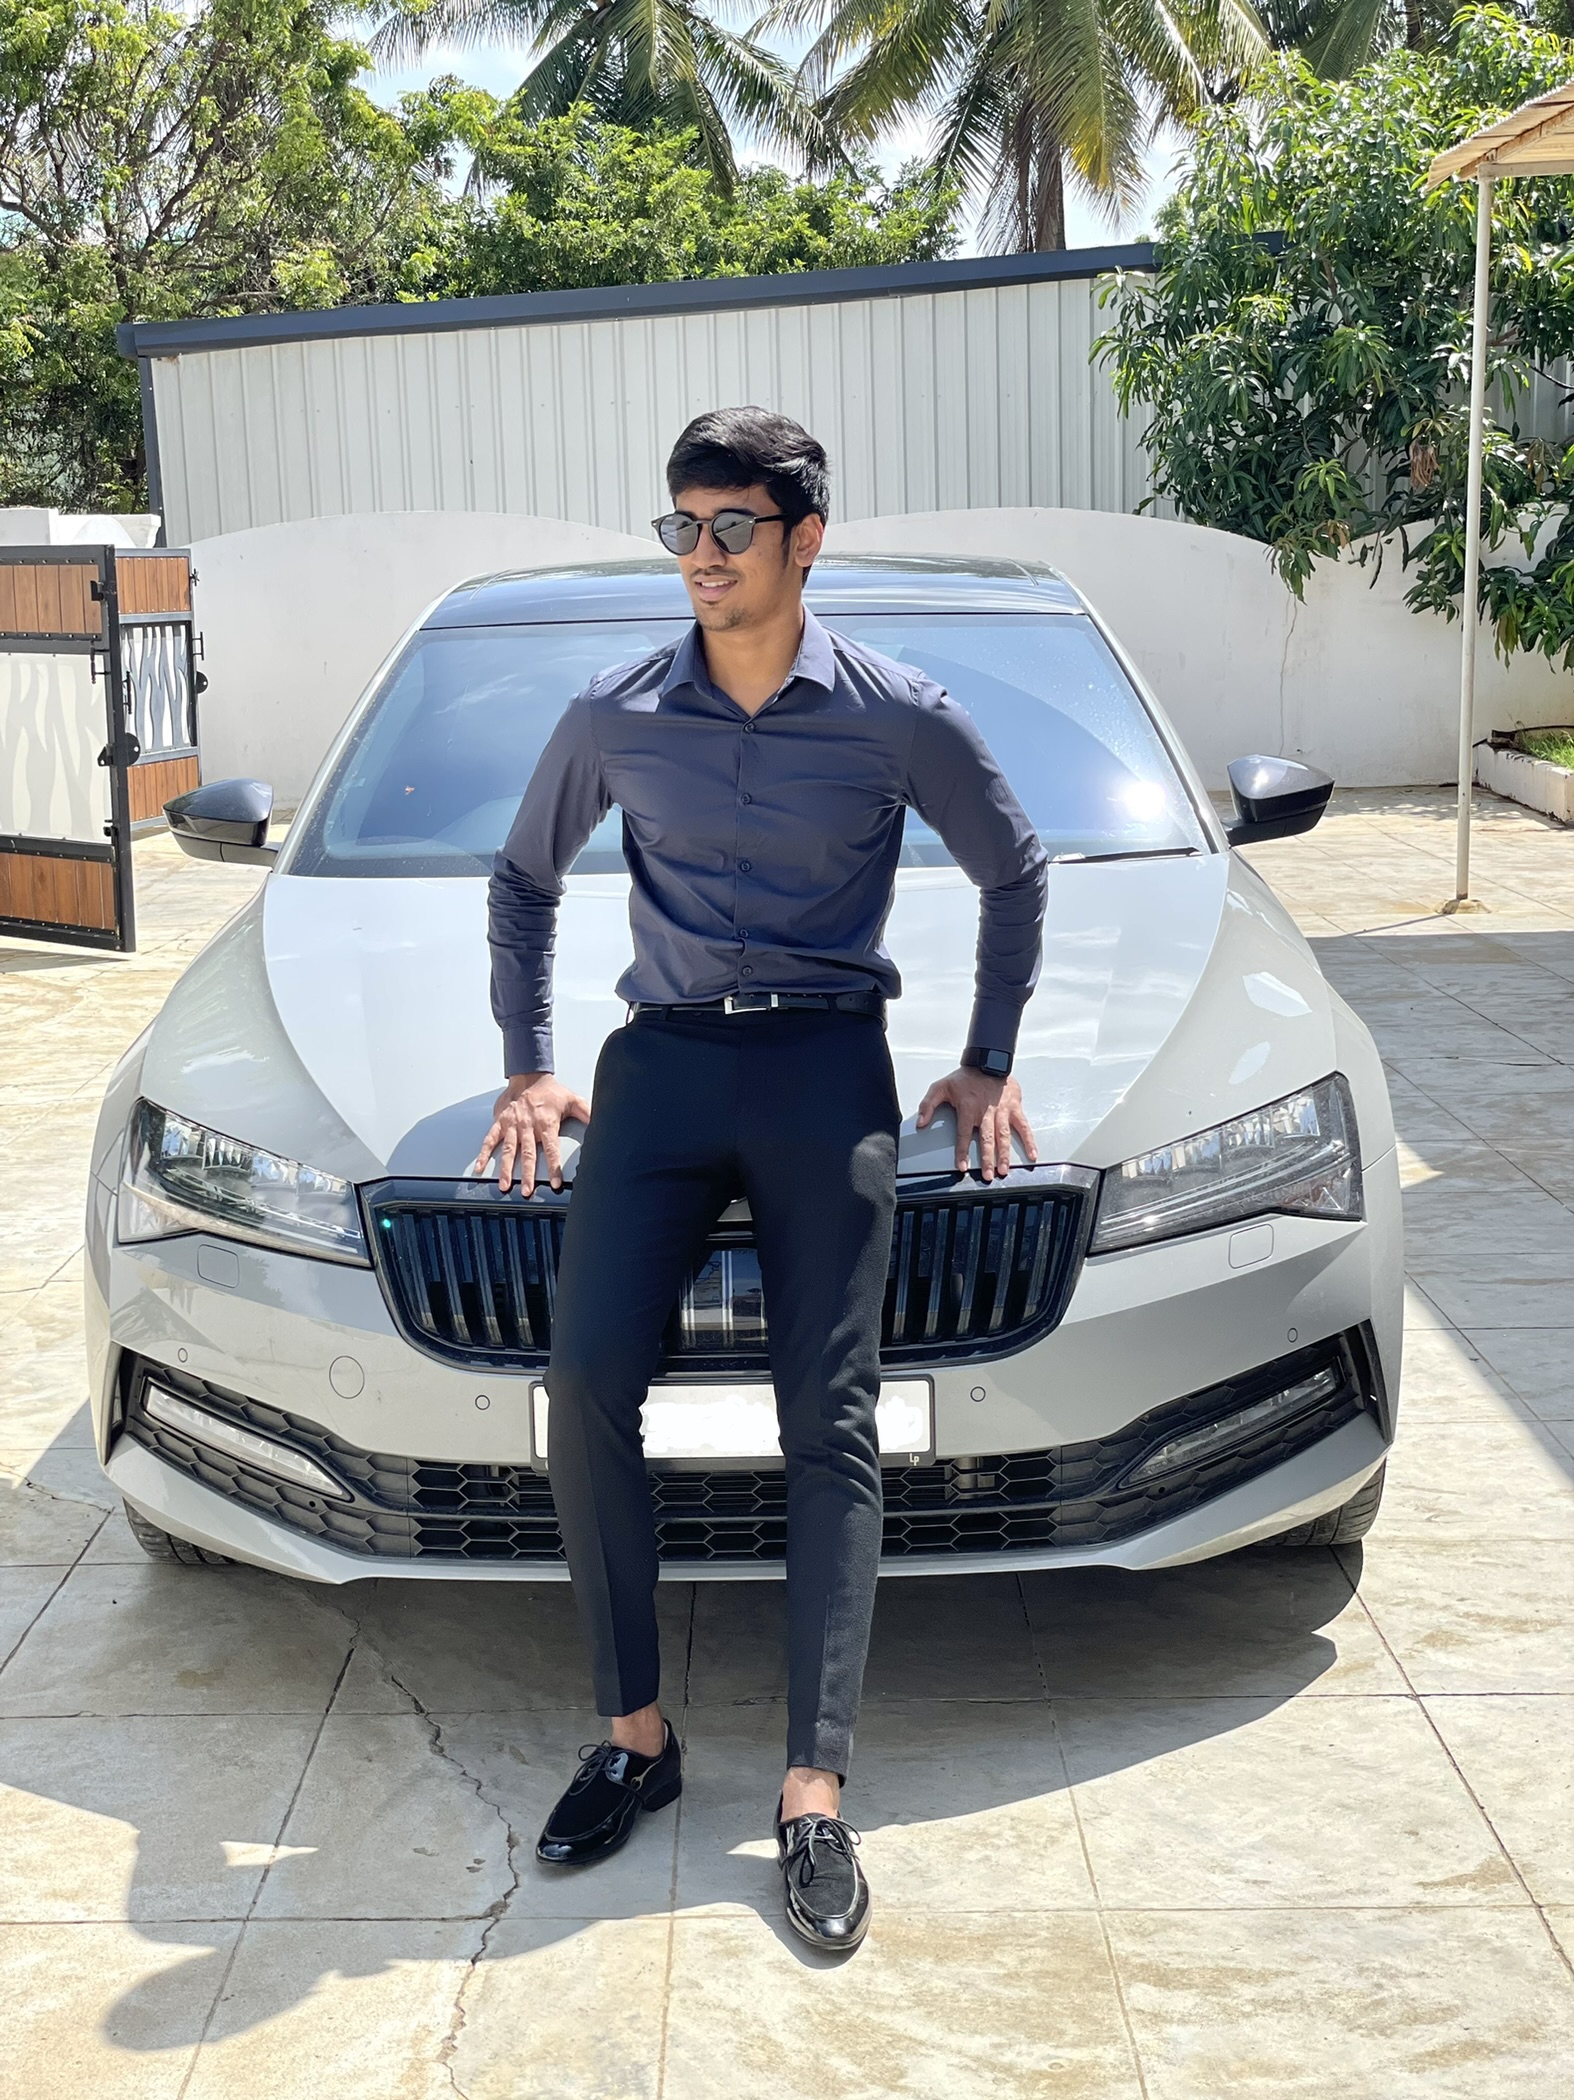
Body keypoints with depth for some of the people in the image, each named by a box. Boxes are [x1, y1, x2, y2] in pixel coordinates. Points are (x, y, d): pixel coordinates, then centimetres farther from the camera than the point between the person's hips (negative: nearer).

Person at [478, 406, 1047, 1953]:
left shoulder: (897, 716, 1)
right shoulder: (615, 719, 6)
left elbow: (1015, 873, 14)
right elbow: (523, 880, 20)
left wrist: (988, 1063, 11)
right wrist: (528, 1067, 14)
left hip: (828, 1068, -1)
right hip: (662, 1060, 2)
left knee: (830, 1419, -7)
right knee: (587, 1379, -14)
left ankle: (815, 1792, -4)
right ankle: (634, 1735, 0)